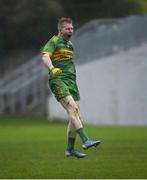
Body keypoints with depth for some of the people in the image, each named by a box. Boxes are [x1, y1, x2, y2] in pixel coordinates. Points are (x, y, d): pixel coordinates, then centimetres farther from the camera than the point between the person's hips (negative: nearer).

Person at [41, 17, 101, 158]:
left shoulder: (69, 44, 22)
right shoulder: (54, 41, -4)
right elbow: (45, 56, -23)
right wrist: (52, 68, -40)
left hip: (71, 81, 8)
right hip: (58, 80, -8)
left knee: (75, 114, 2)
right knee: (72, 108, -22)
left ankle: (70, 149, 10)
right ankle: (85, 141, -32)